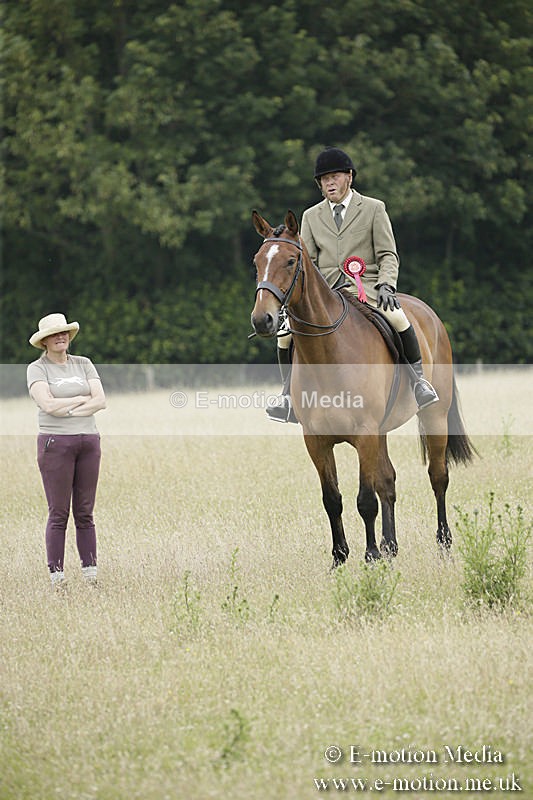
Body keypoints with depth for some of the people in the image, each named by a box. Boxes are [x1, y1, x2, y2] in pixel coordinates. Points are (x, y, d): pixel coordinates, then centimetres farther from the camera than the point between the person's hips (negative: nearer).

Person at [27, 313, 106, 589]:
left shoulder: (84, 364, 11)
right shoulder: (37, 369, 0)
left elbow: (100, 401, 0)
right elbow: (49, 405, -15)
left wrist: (67, 409, -11)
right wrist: (83, 399, -5)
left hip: (87, 441, 4)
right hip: (55, 442, -4)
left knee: (85, 513, 5)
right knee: (58, 514, -4)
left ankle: (90, 575, 7)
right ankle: (56, 579, -2)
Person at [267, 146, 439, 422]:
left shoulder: (374, 209, 8)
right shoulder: (311, 216, 17)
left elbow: (388, 255, 4)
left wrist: (386, 285, -16)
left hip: (365, 287, -3)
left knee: (396, 317, -33)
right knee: (285, 329, -21)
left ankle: (419, 379, -16)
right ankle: (289, 394, -8)